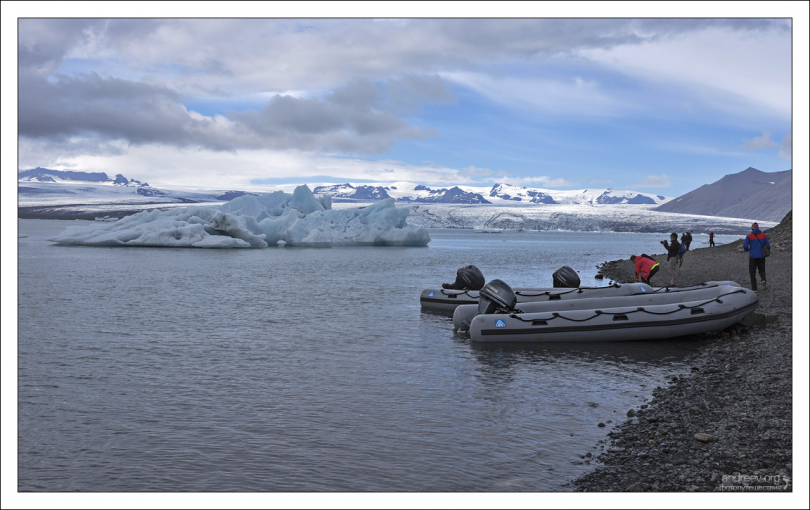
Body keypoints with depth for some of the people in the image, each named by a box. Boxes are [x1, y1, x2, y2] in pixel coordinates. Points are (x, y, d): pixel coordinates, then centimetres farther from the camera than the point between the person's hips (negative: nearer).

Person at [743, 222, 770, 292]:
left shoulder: (749, 236, -2)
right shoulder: (764, 235, 5)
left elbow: (745, 246, -11)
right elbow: (768, 246, 2)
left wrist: (748, 249, 12)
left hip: (753, 256, -2)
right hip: (761, 256, 2)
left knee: (752, 272, 8)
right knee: (762, 270, 17)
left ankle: (754, 288, 4)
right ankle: (763, 280, -15)